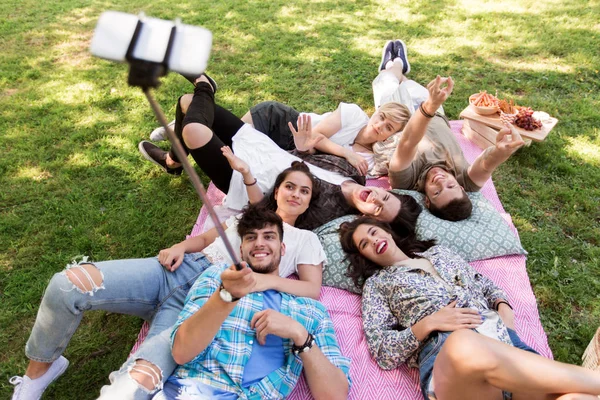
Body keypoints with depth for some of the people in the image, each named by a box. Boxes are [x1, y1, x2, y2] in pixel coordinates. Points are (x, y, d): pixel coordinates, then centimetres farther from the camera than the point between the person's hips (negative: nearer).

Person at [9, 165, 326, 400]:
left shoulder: (306, 240, 16)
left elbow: (313, 291, 2)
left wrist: (269, 280, -15)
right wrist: (180, 246, 4)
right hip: (177, 270, 5)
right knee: (65, 284, -20)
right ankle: (39, 370, 8)